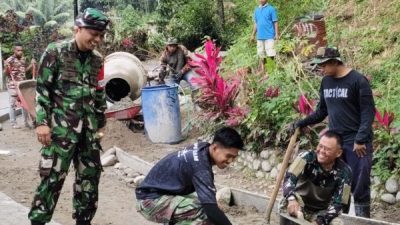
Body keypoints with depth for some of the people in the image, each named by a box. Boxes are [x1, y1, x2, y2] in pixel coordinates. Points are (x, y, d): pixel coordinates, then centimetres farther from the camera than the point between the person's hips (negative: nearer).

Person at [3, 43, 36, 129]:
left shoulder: (23, 59, 9)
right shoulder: (9, 60, -12)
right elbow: (5, 73, -12)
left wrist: (31, 64, 8)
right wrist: (6, 68, -32)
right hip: (13, 85, -6)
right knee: (13, 104, 0)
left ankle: (26, 122, 20)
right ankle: (13, 123, 8)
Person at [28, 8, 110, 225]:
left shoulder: (96, 60, 10)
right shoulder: (56, 52, -5)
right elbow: (42, 89, -6)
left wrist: (100, 123, 20)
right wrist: (42, 122, -12)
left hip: (88, 127, 6)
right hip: (61, 126, -6)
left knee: (90, 174, 9)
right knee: (53, 175, -7)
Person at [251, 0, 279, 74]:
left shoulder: (271, 9, -4)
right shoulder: (257, 10, 13)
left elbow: (275, 22, -4)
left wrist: (277, 34, -9)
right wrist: (253, 35, 16)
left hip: (269, 36, -6)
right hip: (260, 36, 6)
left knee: (271, 54, -7)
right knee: (261, 54, 10)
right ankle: (262, 70, 19)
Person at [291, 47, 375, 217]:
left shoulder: (357, 80, -10)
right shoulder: (326, 81, 9)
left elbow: (368, 112, -12)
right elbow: (322, 111, 18)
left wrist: (361, 139, -19)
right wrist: (302, 123, 7)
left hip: (356, 142, -6)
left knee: (359, 186, -4)